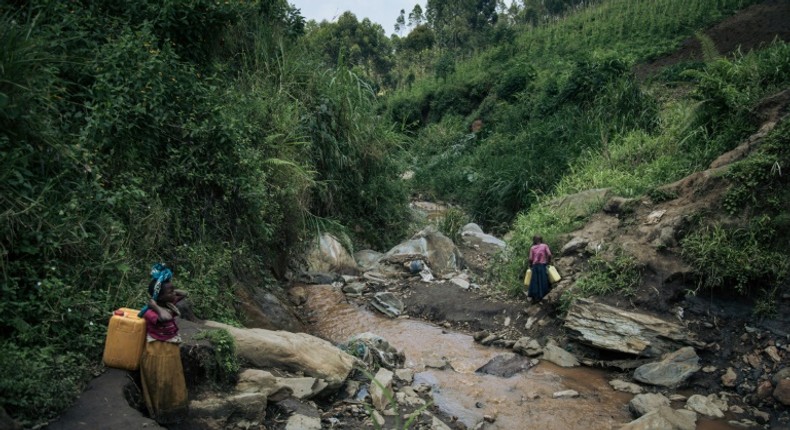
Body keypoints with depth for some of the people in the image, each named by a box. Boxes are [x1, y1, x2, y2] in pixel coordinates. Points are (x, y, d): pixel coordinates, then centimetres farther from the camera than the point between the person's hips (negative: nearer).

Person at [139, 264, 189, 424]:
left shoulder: (168, 303, -5)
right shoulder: (151, 313, -29)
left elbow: (183, 294, 10)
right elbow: (166, 318, -51)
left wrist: (169, 290, -4)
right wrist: (154, 305, -35)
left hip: (171, 351, 9)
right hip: (158, 354, -9)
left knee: (172, 385, 24)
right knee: (160, 388, 11)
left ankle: (170, 413, 44)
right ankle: (161, 416, 31)